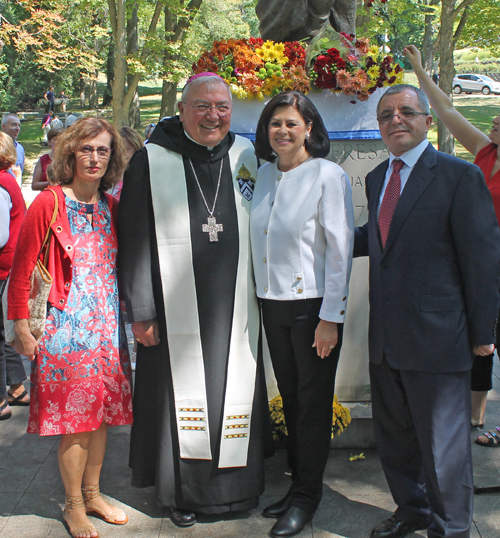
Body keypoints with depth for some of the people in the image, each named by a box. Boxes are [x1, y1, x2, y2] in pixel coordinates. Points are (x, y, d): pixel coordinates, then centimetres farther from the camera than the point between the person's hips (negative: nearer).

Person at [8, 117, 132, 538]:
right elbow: (23, 270, -8)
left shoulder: (111, 206, 7)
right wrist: (22, 328, -10)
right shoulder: (48, 203, -9)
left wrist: (124, 314, 12)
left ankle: (93, 494, 31)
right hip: (66, 327, -5)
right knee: (75, 419, 2)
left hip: (106, 326, 5)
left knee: (102, 414, 13)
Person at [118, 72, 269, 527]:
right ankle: (183, 492, 26)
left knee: (236, 392, 10)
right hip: (177, 310, -2)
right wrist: (141, 311, -7)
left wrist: (264, 297, 9)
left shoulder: (246, 157, 7)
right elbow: (136, 242, -4)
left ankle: (237, 485, 29)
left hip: (235, 309, 3)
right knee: (182, 394, 7)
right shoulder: (152, 161, -3)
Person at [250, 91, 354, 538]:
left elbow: (340, 250, -13)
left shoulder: (328, 176, -11)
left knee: (314, 403, 6)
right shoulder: (266, 173, 7)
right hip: (272, 302, 6)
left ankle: (307, 497, 21)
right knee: (290, 398, 15)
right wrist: (261, 295, 9)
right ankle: (297, 483, 31)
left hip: (313, 305, -6)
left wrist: (330, 318, -14)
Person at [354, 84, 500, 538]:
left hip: (435, 338, -7)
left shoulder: (460, 176, -10)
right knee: (393, 435, 21)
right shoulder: (376, 178, 12)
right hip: (385, 338, 7)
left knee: (442, 445, 6)